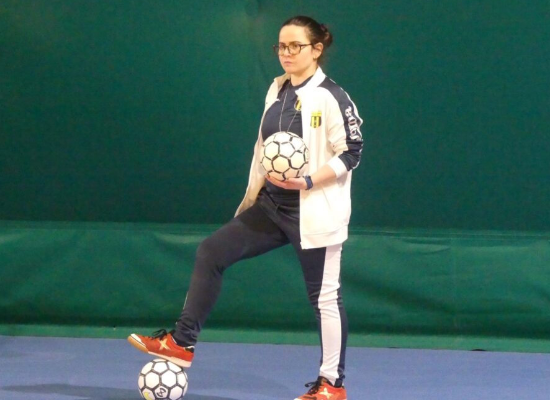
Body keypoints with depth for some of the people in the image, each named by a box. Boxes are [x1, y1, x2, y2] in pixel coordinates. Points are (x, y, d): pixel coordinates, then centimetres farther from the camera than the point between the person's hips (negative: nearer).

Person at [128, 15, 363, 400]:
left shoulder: (330, 97, -13)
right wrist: (251, 196, 18)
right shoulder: (277, 91, 9)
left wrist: (309, 181, -25)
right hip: (273, 207, 7)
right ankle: (183, 343, 3)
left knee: (324, 295, 1)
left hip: (314, 213, -7)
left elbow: (352, 152, -14)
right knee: (211, 252, -1)